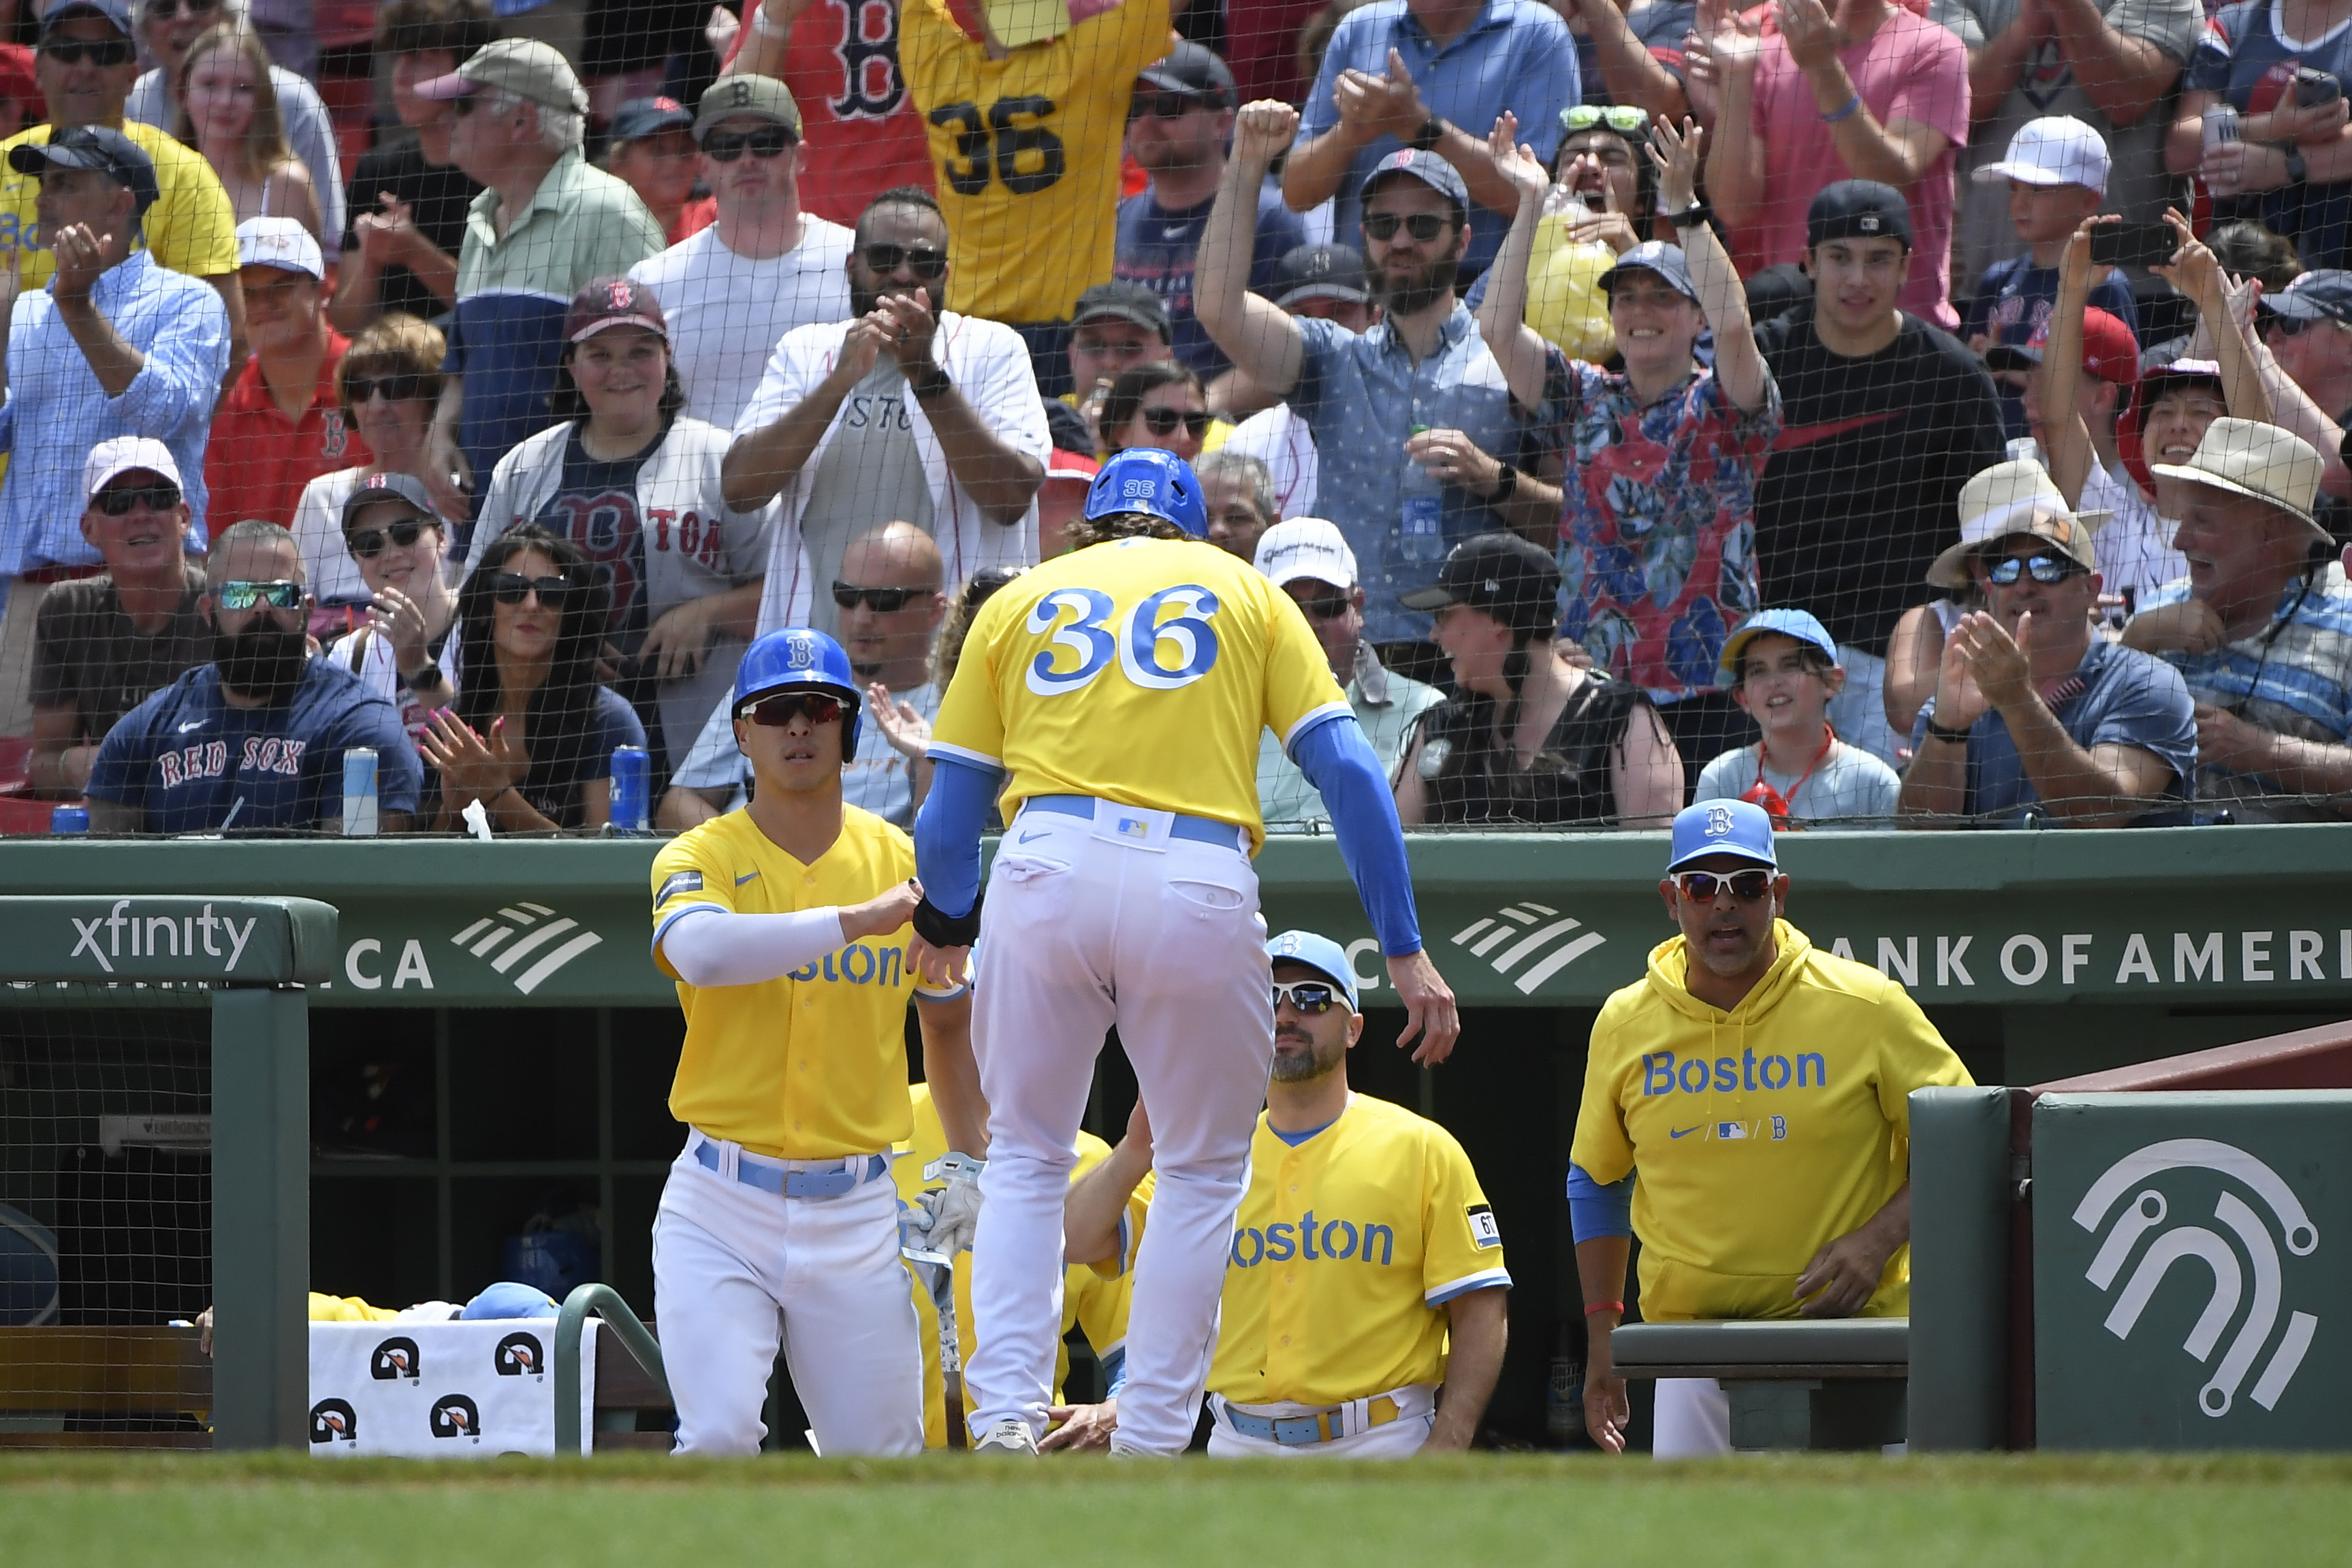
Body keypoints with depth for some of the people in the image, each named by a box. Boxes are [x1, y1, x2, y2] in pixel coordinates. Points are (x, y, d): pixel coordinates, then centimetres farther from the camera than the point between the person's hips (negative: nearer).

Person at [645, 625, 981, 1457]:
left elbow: (950, 1021, 20)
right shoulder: (701, 857, -2)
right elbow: (701, 950, -26)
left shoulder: (903, 863, 7)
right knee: (718, 1437, -19)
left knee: (885, 1461, 3)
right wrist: (857, 919, -32)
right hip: (721, 1207, -2)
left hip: (855, 1212, 2)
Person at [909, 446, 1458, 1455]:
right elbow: (1348, 771, 9)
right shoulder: (1244, 589, 20)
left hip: (1048, 869, 1)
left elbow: (951, 807, 18)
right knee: (1203, 1172, 14)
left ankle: (1007, 1415, -1)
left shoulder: (1021, 601, 23)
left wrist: (942, 930, 36)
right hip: (1201, 878, -1)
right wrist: (1405, 953, 7)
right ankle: (1150, 1444, 7)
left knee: (1025, 1155, 15)